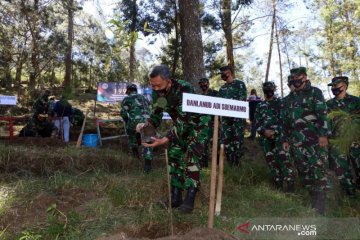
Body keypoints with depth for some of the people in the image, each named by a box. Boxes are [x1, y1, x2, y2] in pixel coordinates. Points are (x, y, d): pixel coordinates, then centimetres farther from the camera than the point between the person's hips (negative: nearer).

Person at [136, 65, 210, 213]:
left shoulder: (184, 90, -36)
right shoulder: (157, 92, -15)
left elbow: (184, 120, -38)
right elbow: (156, 115, -6)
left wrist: (165, 140, -47)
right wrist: (146, 124, -29)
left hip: (198, 123, -6)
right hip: (180, 125, 7)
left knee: (191, 157, -17)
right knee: (174, 156, 3)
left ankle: (189, 199, -8)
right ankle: (175, 198, 12)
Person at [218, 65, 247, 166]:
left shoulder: (240, 84, 3)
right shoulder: (222, 88, 20)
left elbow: (242, 99, -8)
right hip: (225, 116, 5)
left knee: (237, 137, -2)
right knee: (225, 137, 2)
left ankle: (237, 157, 10)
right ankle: (231, 159, 13)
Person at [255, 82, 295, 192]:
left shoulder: (281, 103, 6)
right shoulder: (260, 106, 16)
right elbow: (257, 122, 12)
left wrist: (275, 131, -12)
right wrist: (264, 131, -7)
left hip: (279, 135, -4)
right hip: (266, 138, 4)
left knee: (283, 158, -14)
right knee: (271, 160, 6)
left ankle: (290, 183, -9)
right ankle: (278, 184, 17)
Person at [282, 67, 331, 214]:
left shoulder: (315, 92, 4)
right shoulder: (290, 98, 19)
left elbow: (323, 114, -7)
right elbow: (287, 120, 21)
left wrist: (323, 134, -18)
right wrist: (285, 139, 16)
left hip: (315, 139, -5)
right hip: (297, 141, 5)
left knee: (318, 170, -8)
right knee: (303, 171, 5)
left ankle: (320, 207, -3)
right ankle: (313, 200, 16)